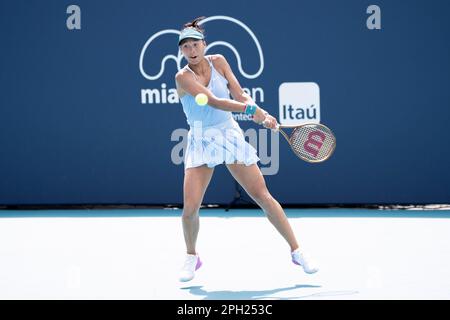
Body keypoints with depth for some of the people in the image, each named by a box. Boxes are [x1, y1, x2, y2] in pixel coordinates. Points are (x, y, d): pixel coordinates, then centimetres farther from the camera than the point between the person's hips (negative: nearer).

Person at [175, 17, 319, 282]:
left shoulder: (218, 61, -1)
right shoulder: (183, 77, -14)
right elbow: (213, 101, -26)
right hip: (201, 142, -2)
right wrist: (250, 109, -36)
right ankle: (192, 257, 15)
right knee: (190, 208, -12)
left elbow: (239, 95, -4)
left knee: (263, 196, -2)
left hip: (230, 135, 2)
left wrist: (262, 114, -22)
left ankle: (296, 251, 7)